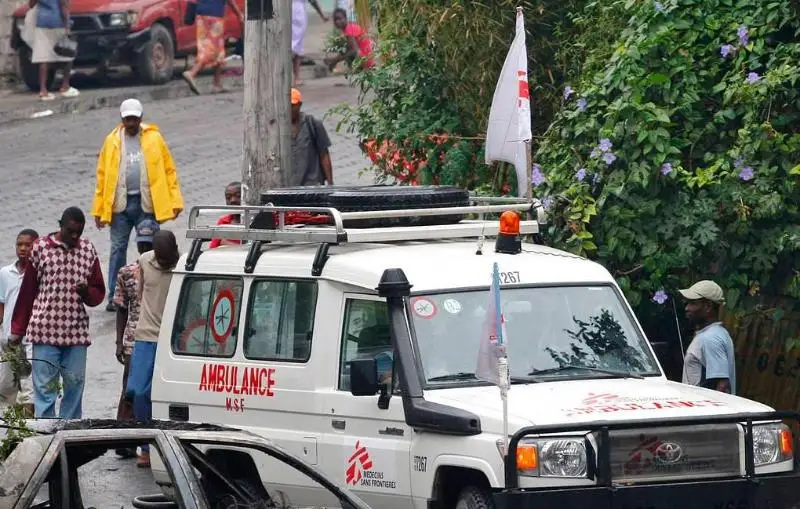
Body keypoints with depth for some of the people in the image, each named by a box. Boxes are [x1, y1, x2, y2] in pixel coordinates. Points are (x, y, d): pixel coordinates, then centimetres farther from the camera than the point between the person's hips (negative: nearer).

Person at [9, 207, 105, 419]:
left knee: (75, 384, 4)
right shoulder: (41, 247, 1)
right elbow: (27, 290, 5)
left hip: (77, 332, 3)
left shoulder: (88, 250, 9)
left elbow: (99, 292, 15)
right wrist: (17, 330, 4)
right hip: (45, 330, -3)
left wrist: (87, 293, -10)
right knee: (45, 386, -4)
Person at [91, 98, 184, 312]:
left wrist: (175, 202, -5)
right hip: (120, 203, 1)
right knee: (118, 249, 3)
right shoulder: (112, 141, 6)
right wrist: (99, 209, 3)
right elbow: (103, 175, 6)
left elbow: (169, 170, 2)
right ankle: (114, 296, 8)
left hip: (147, 204, -1)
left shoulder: (154, 139, 3)